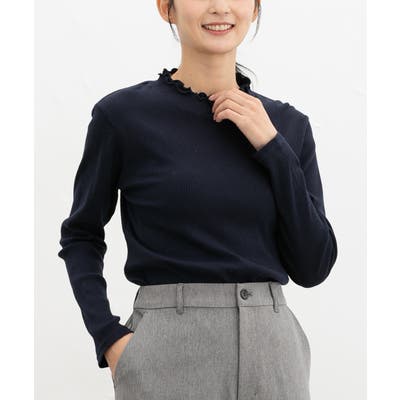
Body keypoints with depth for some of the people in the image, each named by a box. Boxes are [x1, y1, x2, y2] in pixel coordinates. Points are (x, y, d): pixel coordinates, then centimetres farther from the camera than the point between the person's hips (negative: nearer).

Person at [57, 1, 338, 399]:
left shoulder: (288, 125, 5)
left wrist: (271, 147, -8)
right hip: (168, 354, -3)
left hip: (272, 350, 3)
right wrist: (109, 338, -7)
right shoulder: (123, 113, -4)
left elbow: (313, 267, 1)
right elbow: (81, 236, 6)